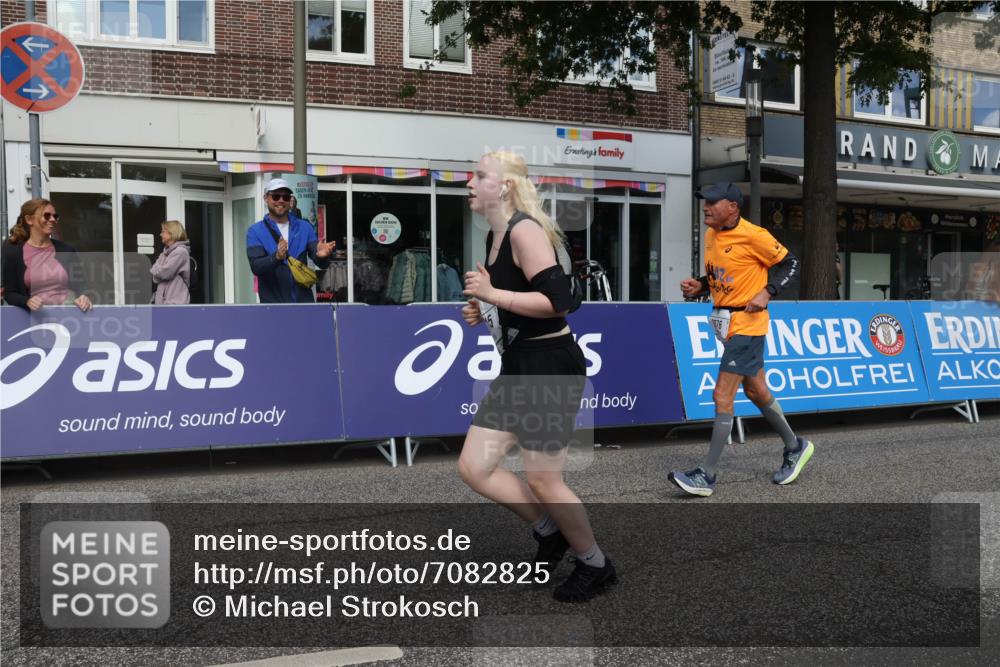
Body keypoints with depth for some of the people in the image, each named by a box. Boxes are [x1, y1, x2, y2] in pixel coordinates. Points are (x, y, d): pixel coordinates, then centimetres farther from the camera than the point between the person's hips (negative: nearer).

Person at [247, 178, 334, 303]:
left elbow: (322, 263, -1)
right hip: (272, 302, -2)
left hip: (304, 300, 2)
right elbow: (256, 266, -13)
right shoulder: (255, 231, 0)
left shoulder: (304, 227, 6)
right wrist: (276, 257, -33)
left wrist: (321, 255, -26)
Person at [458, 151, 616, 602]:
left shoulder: (524, 230, -15)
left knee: (542, 481, 0)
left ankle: (596, 565, 23)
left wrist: (491, 294, -23)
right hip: (517, 366, 9)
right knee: (472, 468, 6)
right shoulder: (494, 236, 13)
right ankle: (550, 533, 25)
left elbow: (557, 301, -24)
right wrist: (482, 313, 8)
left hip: (551, 366, -9)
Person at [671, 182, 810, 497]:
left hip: (747, 324, -9)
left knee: (722, 396, -11)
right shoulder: (711, 235, 7)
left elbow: (789, 263, -6)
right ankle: (795, 447, 39)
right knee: (756, 391, 19)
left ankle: (707, 475, -7)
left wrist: (767, 293, -17)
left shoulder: (753, 235, -16)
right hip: (727, 323, 9)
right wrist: (698, 285, 2)